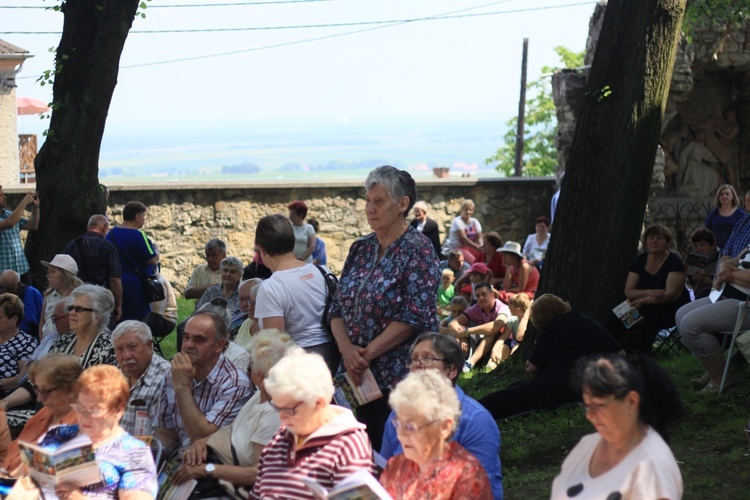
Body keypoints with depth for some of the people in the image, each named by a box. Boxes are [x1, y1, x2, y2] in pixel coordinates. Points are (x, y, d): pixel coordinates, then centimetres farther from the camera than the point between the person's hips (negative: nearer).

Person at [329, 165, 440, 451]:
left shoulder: (417, 250, -8)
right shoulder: (360, 249, 12)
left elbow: (414, 317, -16)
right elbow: (338, 308, 10)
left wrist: (367, 353, -15)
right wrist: (347, 349, -9)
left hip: (401, 376, -6)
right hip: (362, 378, 6)